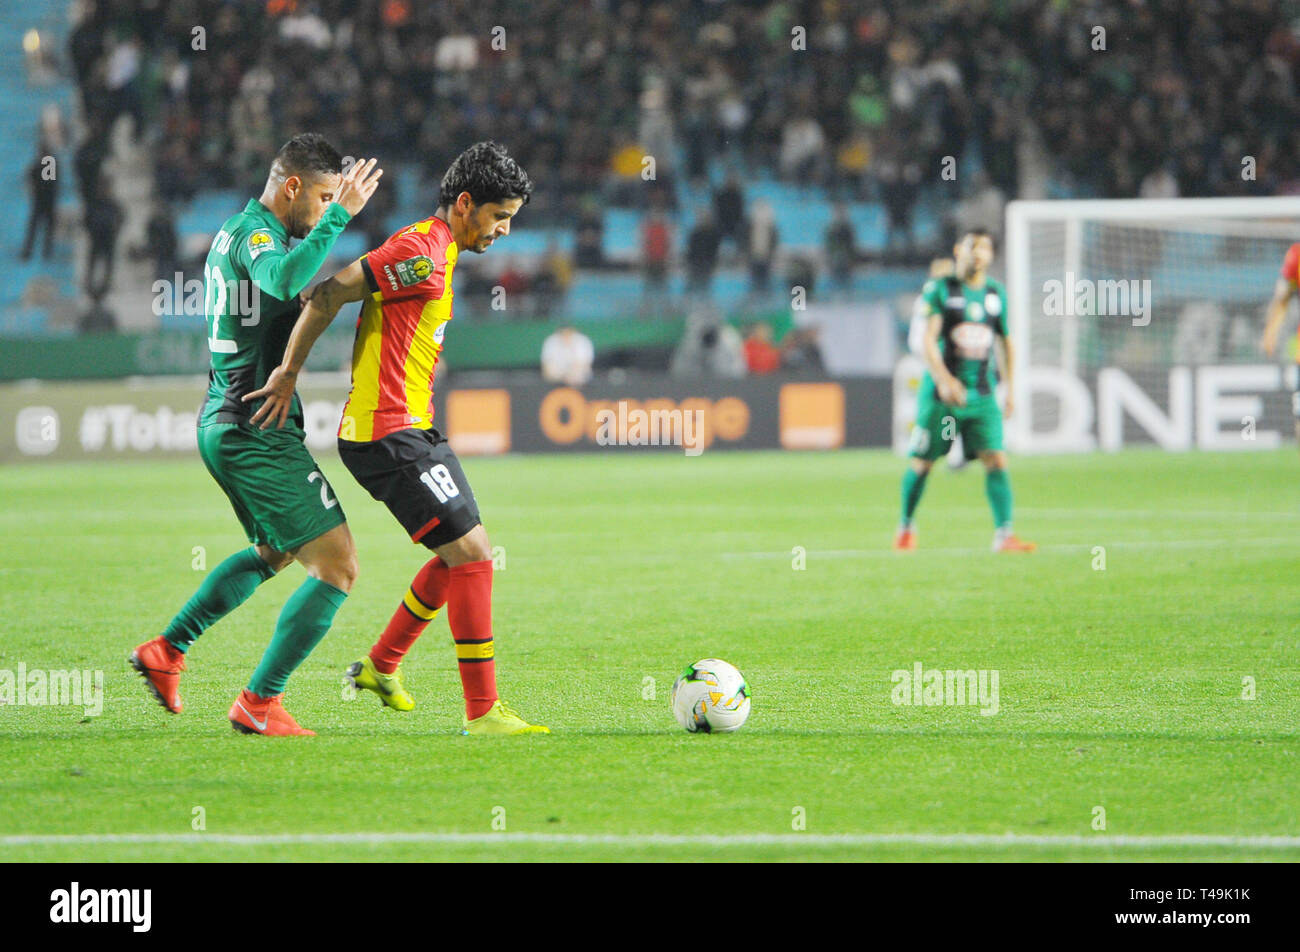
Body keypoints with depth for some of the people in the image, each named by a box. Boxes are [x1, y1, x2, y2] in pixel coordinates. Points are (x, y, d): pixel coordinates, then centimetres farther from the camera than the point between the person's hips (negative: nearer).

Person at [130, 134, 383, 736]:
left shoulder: (237, 231, 16)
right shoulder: (254, 234, -15)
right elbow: (285, 280, -38)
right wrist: (341, 214, -34)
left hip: (222, 422, 11)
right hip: (256, 432, -11)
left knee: (277, 551, 31)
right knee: (338, 566, -9)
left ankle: (167, 650, 30)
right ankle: (259, 704, -9)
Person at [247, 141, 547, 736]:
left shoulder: (436, 251, 16)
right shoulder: (421, 252, -17)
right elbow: (329, 294, -18)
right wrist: (289, 373, -11)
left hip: (410, 428, 11)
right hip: (389, 434, -11)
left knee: (463, 552, 18)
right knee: (471, 551, -12)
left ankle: (382, 665, 29)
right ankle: (482, 714, -11)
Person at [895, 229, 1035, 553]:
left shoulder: (996, 294, 9)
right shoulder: (940, 289, -3)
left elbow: (1006, 343, 20)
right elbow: (928, 339, -12)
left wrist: (1010, 388, 15)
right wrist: (943, 379, -25)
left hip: (982, 393, 3)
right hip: (941, 392, -3)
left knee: (996, 459, -12)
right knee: (921, 463, 5)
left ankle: (1004, 535, -15)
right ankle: (906, 526, 25)